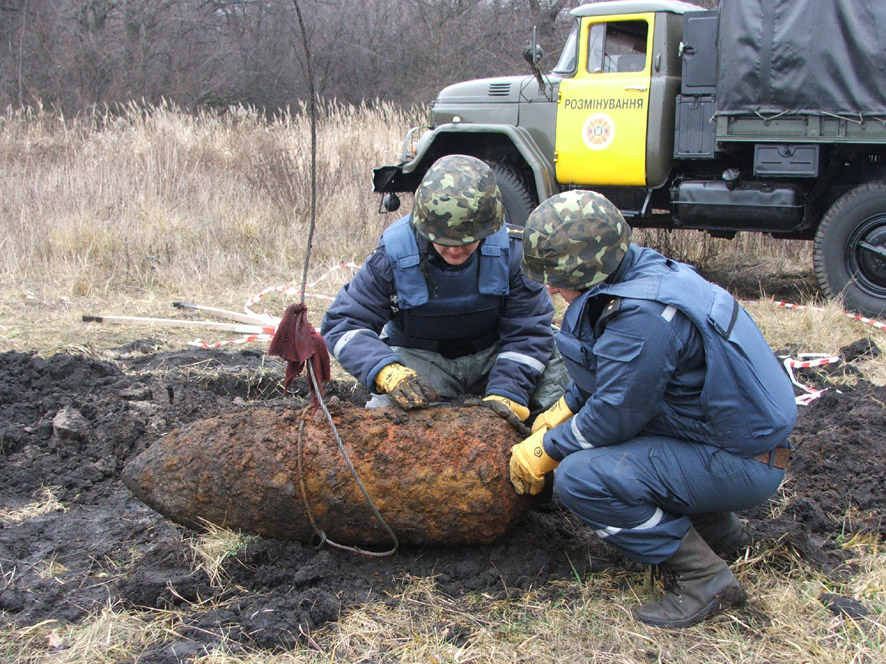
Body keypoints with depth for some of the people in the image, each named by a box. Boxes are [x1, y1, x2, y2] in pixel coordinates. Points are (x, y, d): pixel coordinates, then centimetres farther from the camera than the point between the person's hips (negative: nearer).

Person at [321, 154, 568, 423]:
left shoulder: (509, 250, -17)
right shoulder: (393, 257, -20)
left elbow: (529, 329, -13)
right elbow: (344, 324, -18)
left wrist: (507, 393, -28)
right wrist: (386, 372, -38)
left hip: (493, 355, 1)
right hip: (421, 360, -1)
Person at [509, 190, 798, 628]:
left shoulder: (643, 316, -27)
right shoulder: (642, 274, 3)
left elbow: (615, 416, -20)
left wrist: (544, 451, -6)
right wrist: (562, 411, 13)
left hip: (739, 465, -10)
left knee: (578, 478, -20)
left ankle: (702, 578, -9)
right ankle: (714, 524, 21)